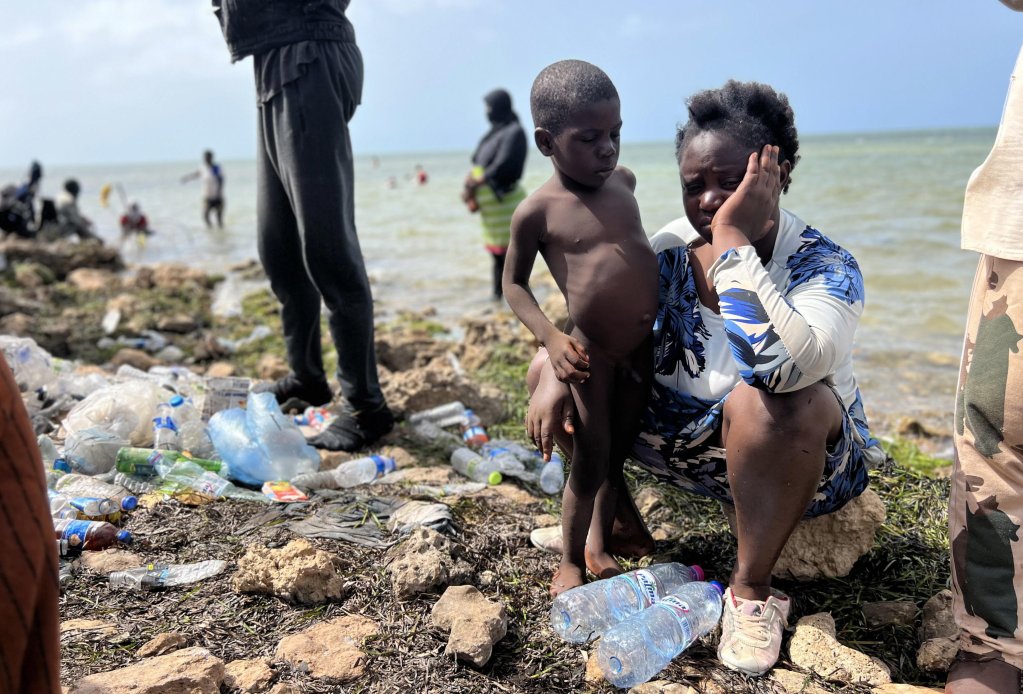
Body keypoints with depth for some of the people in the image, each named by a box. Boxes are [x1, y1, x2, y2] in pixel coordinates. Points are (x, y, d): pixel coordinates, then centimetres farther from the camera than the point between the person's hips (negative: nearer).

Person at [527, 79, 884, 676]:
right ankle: (623, 530, 8)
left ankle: (752, 591, -16)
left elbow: (780, 364, -44)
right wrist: (556, 375, -19)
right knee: (552, 366, -4)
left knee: (767, 399, -40)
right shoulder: (672, 248, -7)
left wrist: (733, 240, -38)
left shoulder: (825, 267, -22)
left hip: (797, 457, -5)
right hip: (686, 442, 5)